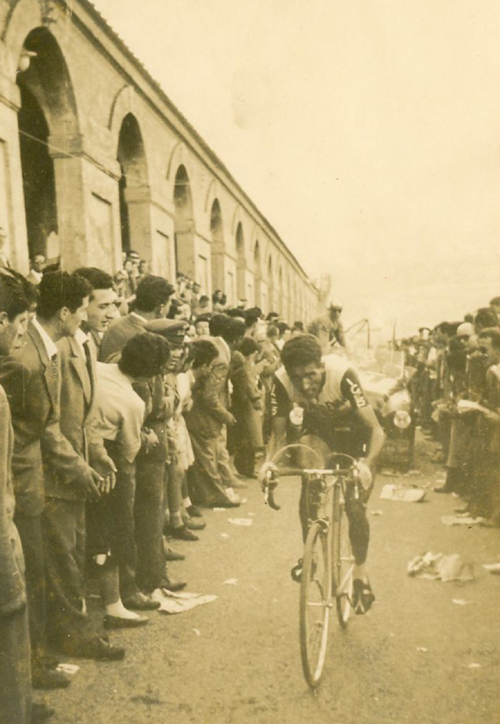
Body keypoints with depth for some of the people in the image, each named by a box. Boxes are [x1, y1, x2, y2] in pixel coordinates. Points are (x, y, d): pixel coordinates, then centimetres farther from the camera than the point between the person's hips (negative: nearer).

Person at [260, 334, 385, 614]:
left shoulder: (342, 374, -39)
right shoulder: (282, 381, -30)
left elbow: (376, 430, -37)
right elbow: (279, 431, -18)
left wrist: (366, 465, -53)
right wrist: (270, 462, -37)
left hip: (354, 432, -3)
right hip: (317, 430, 3)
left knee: (355, 506, -10)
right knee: (307, 498, -11)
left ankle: (361, 572, 14)